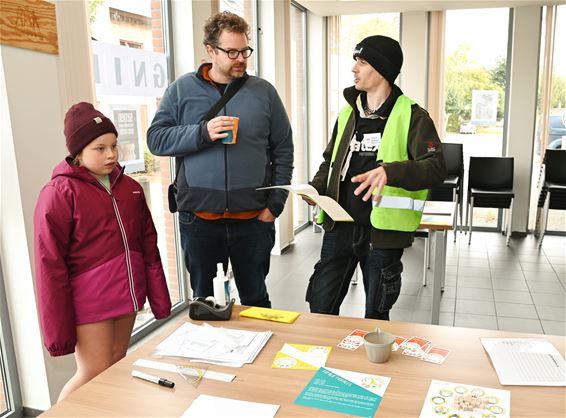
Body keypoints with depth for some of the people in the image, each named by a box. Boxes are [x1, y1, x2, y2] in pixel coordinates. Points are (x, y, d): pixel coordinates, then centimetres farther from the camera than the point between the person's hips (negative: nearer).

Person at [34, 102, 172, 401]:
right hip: (89, 300, -5)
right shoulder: (59, 193, -10)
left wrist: (159, 297, 9)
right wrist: (58, 330, -11)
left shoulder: (129, 188, 7)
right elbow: (50, 266, -11)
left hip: (127, 295, 6)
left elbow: (149, 247, 11)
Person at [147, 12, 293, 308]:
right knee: (204, 300, 15)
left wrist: (275, 204, -2)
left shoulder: (264, 91, 5)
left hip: (253, 219, 0)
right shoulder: (182, 89, 4)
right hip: (198, 219, 0)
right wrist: (202, 132, -16)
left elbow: (283, 150, 5)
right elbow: (156, 138, 0)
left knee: (256, 299, 15)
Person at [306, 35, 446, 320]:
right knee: (320, 306, 11)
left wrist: (390, 172, -36)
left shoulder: (412, 116, -7)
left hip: (383, 231, -4)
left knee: (376, 315, 12)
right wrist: (316, 187, 0)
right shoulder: (348, 113, 11)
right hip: (340, 227, 5)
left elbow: (436, 167, -18)